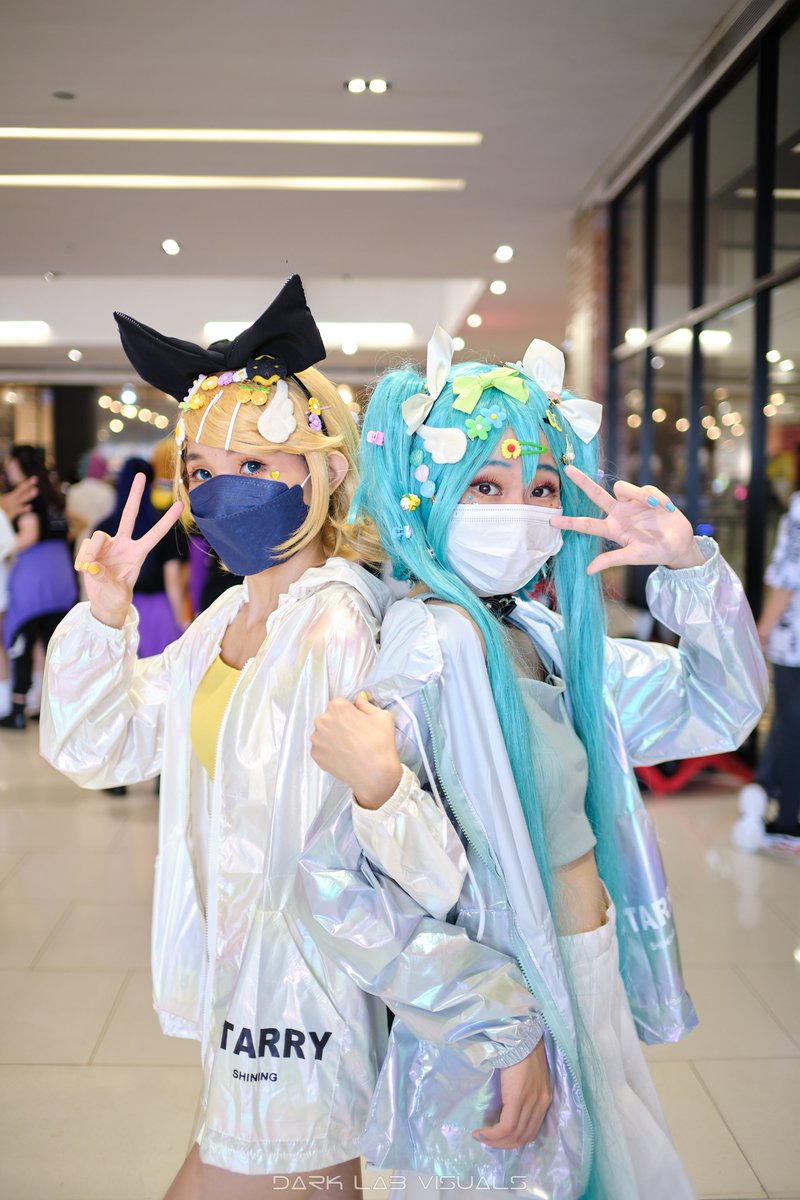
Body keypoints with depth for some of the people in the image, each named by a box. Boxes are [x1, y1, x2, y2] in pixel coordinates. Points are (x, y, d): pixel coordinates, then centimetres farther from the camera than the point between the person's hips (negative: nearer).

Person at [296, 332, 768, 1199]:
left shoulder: (537, 638, 1)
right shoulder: (437, 644, -24)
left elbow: (717, 706, 7)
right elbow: (332, 881, -29)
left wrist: (690, 567, -9)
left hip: (589, 992, 8)